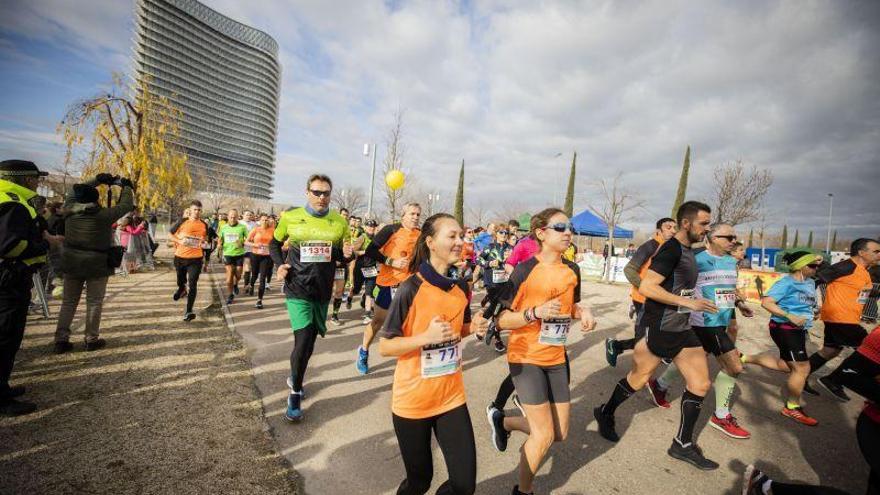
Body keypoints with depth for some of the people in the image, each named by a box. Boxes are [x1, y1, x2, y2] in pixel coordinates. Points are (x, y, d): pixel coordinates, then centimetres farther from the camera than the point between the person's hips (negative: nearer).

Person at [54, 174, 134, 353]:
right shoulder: (104, 215, -15)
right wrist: (126, 186, 11)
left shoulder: (69, 209, -3)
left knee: (68, 301, 13)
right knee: (94, 302, 5)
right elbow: (126, 205, -4)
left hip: (72, 262, 4)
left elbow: (75, 192, 16)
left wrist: (97, 180, 19)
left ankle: (61, 339, 15)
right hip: (97, 264, -4)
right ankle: (92, 339, 11)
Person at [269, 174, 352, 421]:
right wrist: (280, 265, -7)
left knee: (310, 340, 17)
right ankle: (295, 393, 11)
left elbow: (343, 255, 9)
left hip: (323, 290, 3)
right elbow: (274, 244, 11)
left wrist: (347, 254, -14)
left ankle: (295, 378, 44)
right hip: (297, 289, -3)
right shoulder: (290, 217, -4)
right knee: (303, 340, -11)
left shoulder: (339, 222, 0)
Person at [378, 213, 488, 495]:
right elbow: (385, 346, -14)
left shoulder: (461, 286, -2)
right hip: (412, 400, -4)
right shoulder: (411, 289, -18)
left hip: (451, 396, 4)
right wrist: (426, 336, -27)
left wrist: (474, 328, -7)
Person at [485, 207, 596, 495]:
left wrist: (583, 312, -4)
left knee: (560, 434, 13)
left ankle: (503, 421, 37)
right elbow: (501, 320, -16)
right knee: (544, 435, -2)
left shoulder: (573, 270, 1)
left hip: (556, 358, 7)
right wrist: (535, 312, -31)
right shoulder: (525, 270, -18)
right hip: (526, 358, -6)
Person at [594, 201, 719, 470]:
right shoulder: (671, 249, -19)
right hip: (659, 330, -9)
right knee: (638, 380, 7)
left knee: (701, 384, 8)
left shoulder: (687, 251, 11)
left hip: (682, 329, 9)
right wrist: (688, 302, -24)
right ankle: (605, 413, 31)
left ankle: (683, 445, 21)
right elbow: (646, 287, -27)